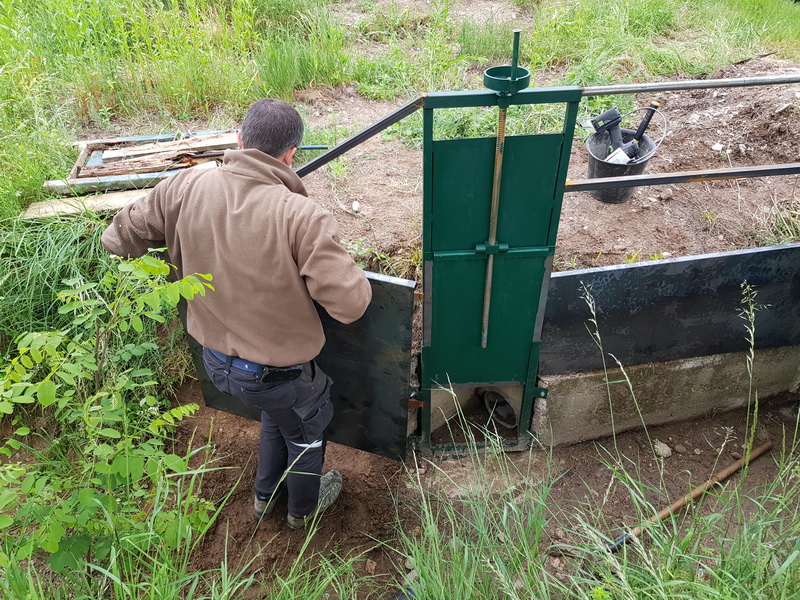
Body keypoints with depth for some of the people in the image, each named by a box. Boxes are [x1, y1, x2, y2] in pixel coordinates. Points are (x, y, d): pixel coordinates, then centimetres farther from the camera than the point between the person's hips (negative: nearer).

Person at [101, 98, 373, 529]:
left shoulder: (185, 187, -14)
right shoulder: (300, 217, -31)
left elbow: (118, 238, -2)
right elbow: (350, 303, -30)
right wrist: (340, 264, -8)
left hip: (215, 358, 6)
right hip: (277, 371, -5)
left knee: (278, 411, 36)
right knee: (306, 431, 28)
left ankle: (265, 495, 58)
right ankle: (303, 507, 55)